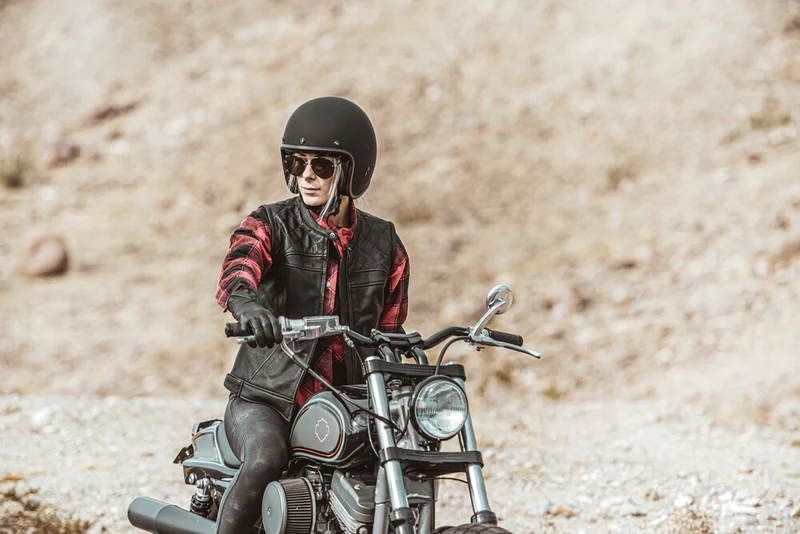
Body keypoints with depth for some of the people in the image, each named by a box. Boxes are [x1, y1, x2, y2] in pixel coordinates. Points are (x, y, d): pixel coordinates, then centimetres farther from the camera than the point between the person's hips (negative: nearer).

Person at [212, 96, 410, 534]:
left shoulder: (385, 244, 10)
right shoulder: (270, 225, -1)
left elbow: (390, 330, 15)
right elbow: (238, 267, -24)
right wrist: (245, 304, -48)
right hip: (265, 399, -3)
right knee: (266, 461, -34)